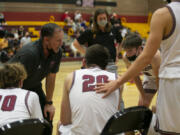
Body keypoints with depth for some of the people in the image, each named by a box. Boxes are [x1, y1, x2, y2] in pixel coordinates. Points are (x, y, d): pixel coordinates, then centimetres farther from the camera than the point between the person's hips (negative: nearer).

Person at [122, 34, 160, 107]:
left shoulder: (153, 55, -43)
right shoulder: (126, 57, -27)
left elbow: (159, 78, -29)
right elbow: (135, 77, -10)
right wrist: (144, 97, -5)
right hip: (149, 76, 5)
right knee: (142, 105, 2)